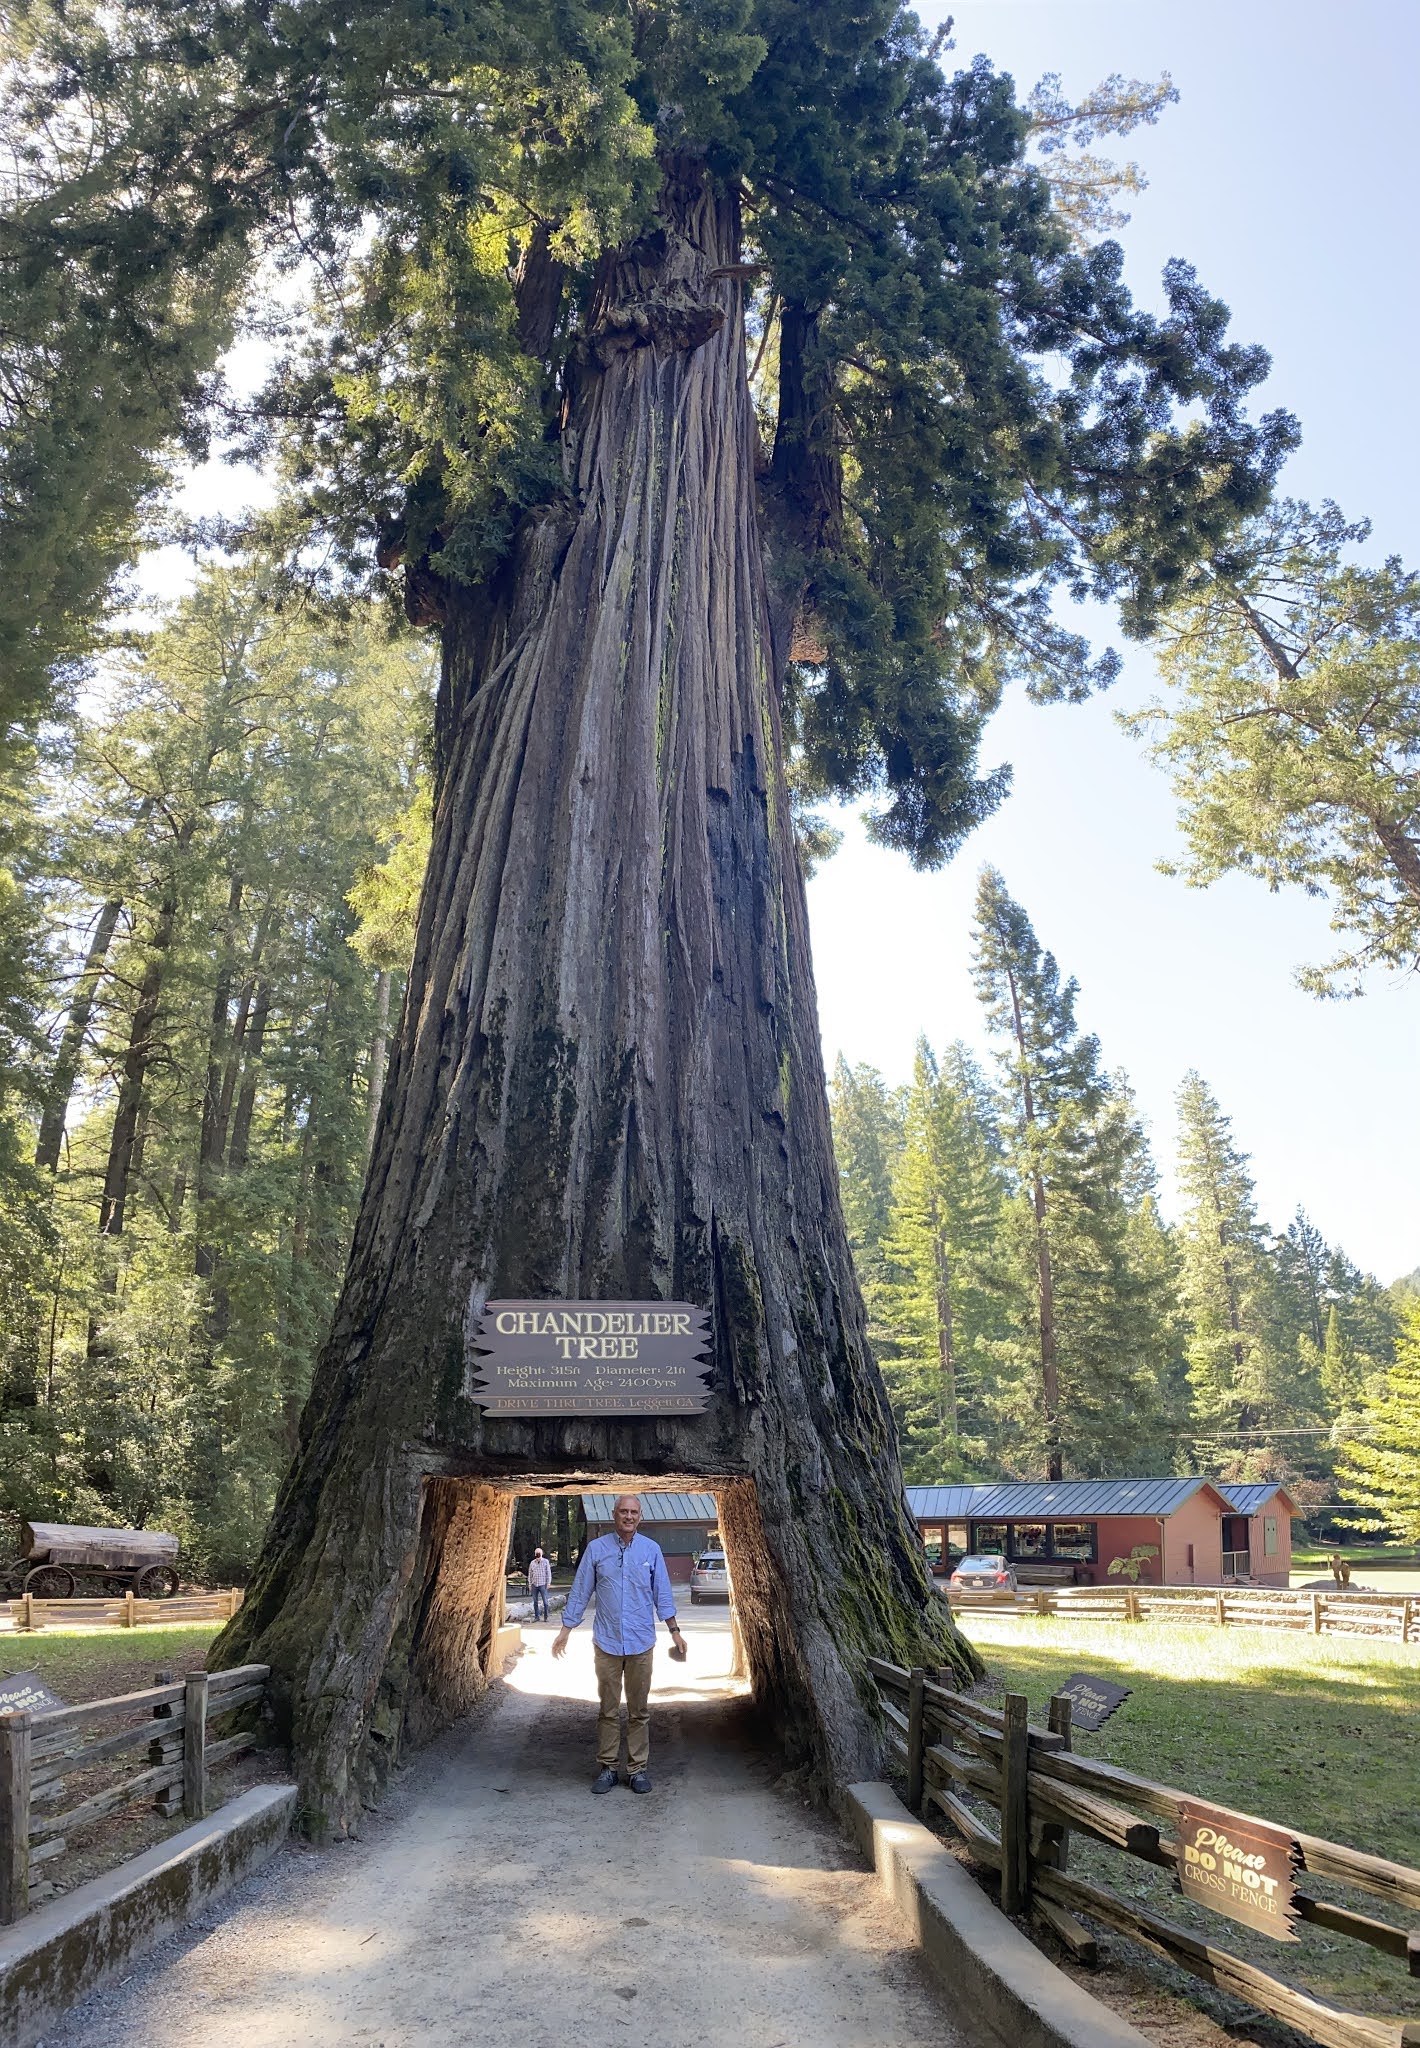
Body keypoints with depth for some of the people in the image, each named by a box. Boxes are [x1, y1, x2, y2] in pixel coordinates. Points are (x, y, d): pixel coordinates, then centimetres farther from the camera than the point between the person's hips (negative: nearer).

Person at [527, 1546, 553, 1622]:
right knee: (535, 1601, 6)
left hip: (542, 1584, -3)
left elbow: (548, 1572, 2)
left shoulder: (546, 1562, 2)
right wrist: (529, 1583, 10)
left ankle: (546, 1616, 2)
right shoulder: (532, 1563, 11)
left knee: (545, 1601, -5)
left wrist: (548, 1583, -3)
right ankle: (536, 1616, 13)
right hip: (534, 1585, 3)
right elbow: (530, 1574, 15)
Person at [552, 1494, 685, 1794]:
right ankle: (607, 1767, 18)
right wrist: (564, 1631, 3)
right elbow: (580, 1593, 3)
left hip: (641, 1643, 1)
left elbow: (662, 1594, 5)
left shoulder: (651, 1550, 0)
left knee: (639, 1710, 7)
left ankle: (638, 1768, 17)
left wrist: (674, 1631, 1)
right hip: (606, 1643, 0)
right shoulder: (596, 1549, -2)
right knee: (608, 1709, 7)